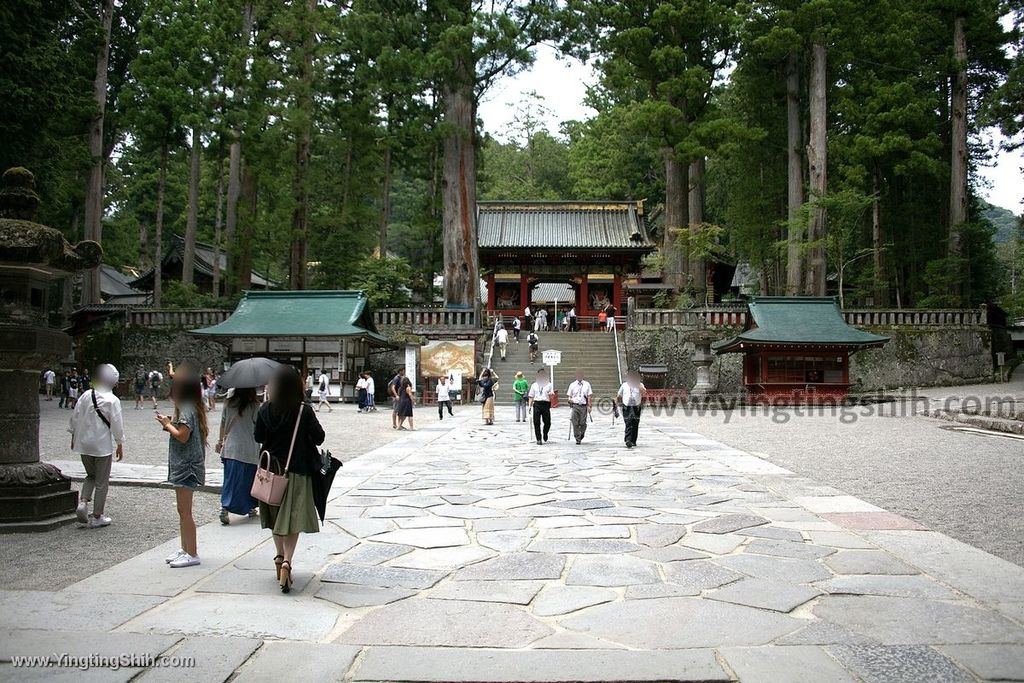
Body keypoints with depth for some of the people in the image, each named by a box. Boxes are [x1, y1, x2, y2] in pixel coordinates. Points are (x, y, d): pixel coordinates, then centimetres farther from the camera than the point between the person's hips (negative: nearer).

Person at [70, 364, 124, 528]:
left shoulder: (86, 395, 0)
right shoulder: (113, 400, -13)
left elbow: (75, 417, 7)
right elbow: (117, 424, -11)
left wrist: (73, 436, 21)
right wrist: (120, 445, -1)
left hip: (83, 444, 5)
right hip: (102, 445, -5)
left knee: (90, 475, 24)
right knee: (101, 482, 6)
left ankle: (83, 502, 2)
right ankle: (96, 517, 12)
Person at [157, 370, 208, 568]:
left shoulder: (187, 409, -18)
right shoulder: (192, 407, 12)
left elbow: (182, 436, -23)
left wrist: (168, 425, -9)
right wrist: (171, 423, 7)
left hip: (186, 467, -10)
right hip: (183, 465, 10)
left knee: (185, 511, -4)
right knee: (183, 511, 17)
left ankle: (192, 554, 3)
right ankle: (185, 550, 25)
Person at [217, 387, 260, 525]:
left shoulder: (229, 402, 0)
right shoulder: (255, 405, -12)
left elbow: (223, 424, 9)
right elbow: (259, 428, -7)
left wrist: (220, 441, 21)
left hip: (230, 448, 3)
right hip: (249, 449, -3)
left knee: (230, 479, 8)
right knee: (248, 479, 12)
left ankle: (225, 508, -3)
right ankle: (250, 507, 24)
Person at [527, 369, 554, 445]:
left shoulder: (549, 385, 13)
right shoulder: (534, 385, 16)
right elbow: (531, 396, 16)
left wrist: (551, 394, -16)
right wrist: (530, 406, 6)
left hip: (546, 404, -1)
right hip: (537, 404, 1)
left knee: (547, 422, -2)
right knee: (536, 422, -3)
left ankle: (545, 434, 26)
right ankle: (539, 439, 5)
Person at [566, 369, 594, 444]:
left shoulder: (587, 384, 8)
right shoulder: (572, 385, 9)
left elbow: (589, 396, 6)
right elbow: (569, 395, 13)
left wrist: (589, 406, -1)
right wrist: (570, 400, -9)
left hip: (584, 405, 0)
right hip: (575, 405, 0)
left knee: (583, 423, -2)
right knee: (575, 423, -7)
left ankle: (581, 437, 22)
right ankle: (577, 439, 2)